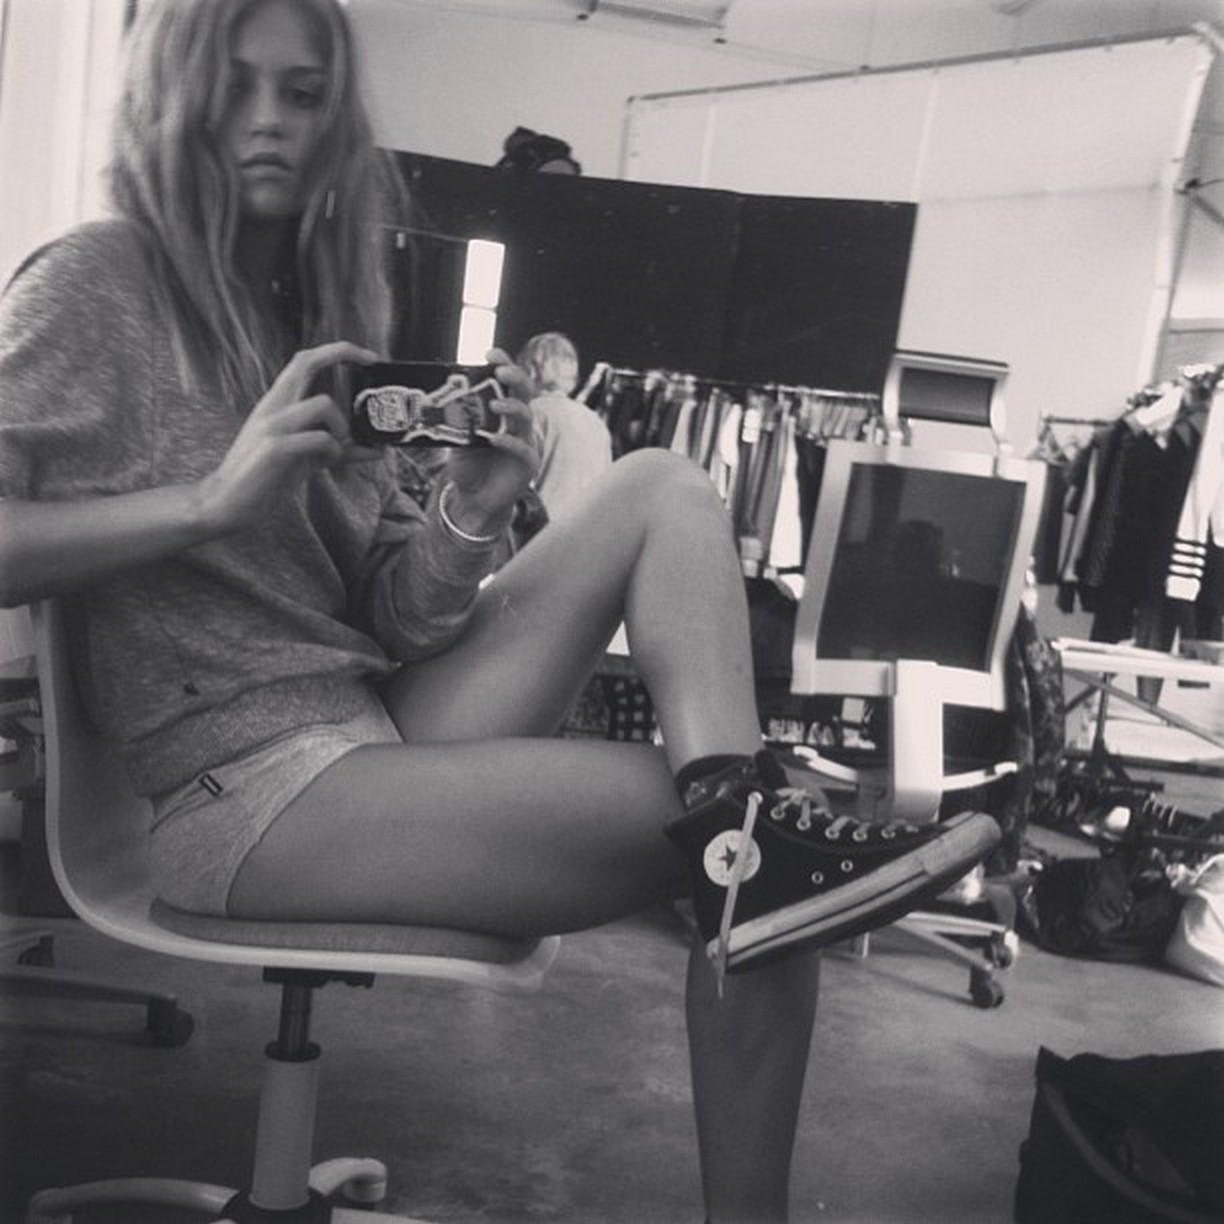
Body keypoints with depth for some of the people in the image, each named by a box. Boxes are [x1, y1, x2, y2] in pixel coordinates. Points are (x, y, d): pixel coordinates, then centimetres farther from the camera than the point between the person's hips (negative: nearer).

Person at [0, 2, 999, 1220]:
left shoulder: (307, 308, 15)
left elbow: (398, 624, 8)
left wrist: (466, 519, -13)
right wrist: (217, 497, -23)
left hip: (382, 728, 7)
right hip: (253, 795, -7)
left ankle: (745, 829, -23)